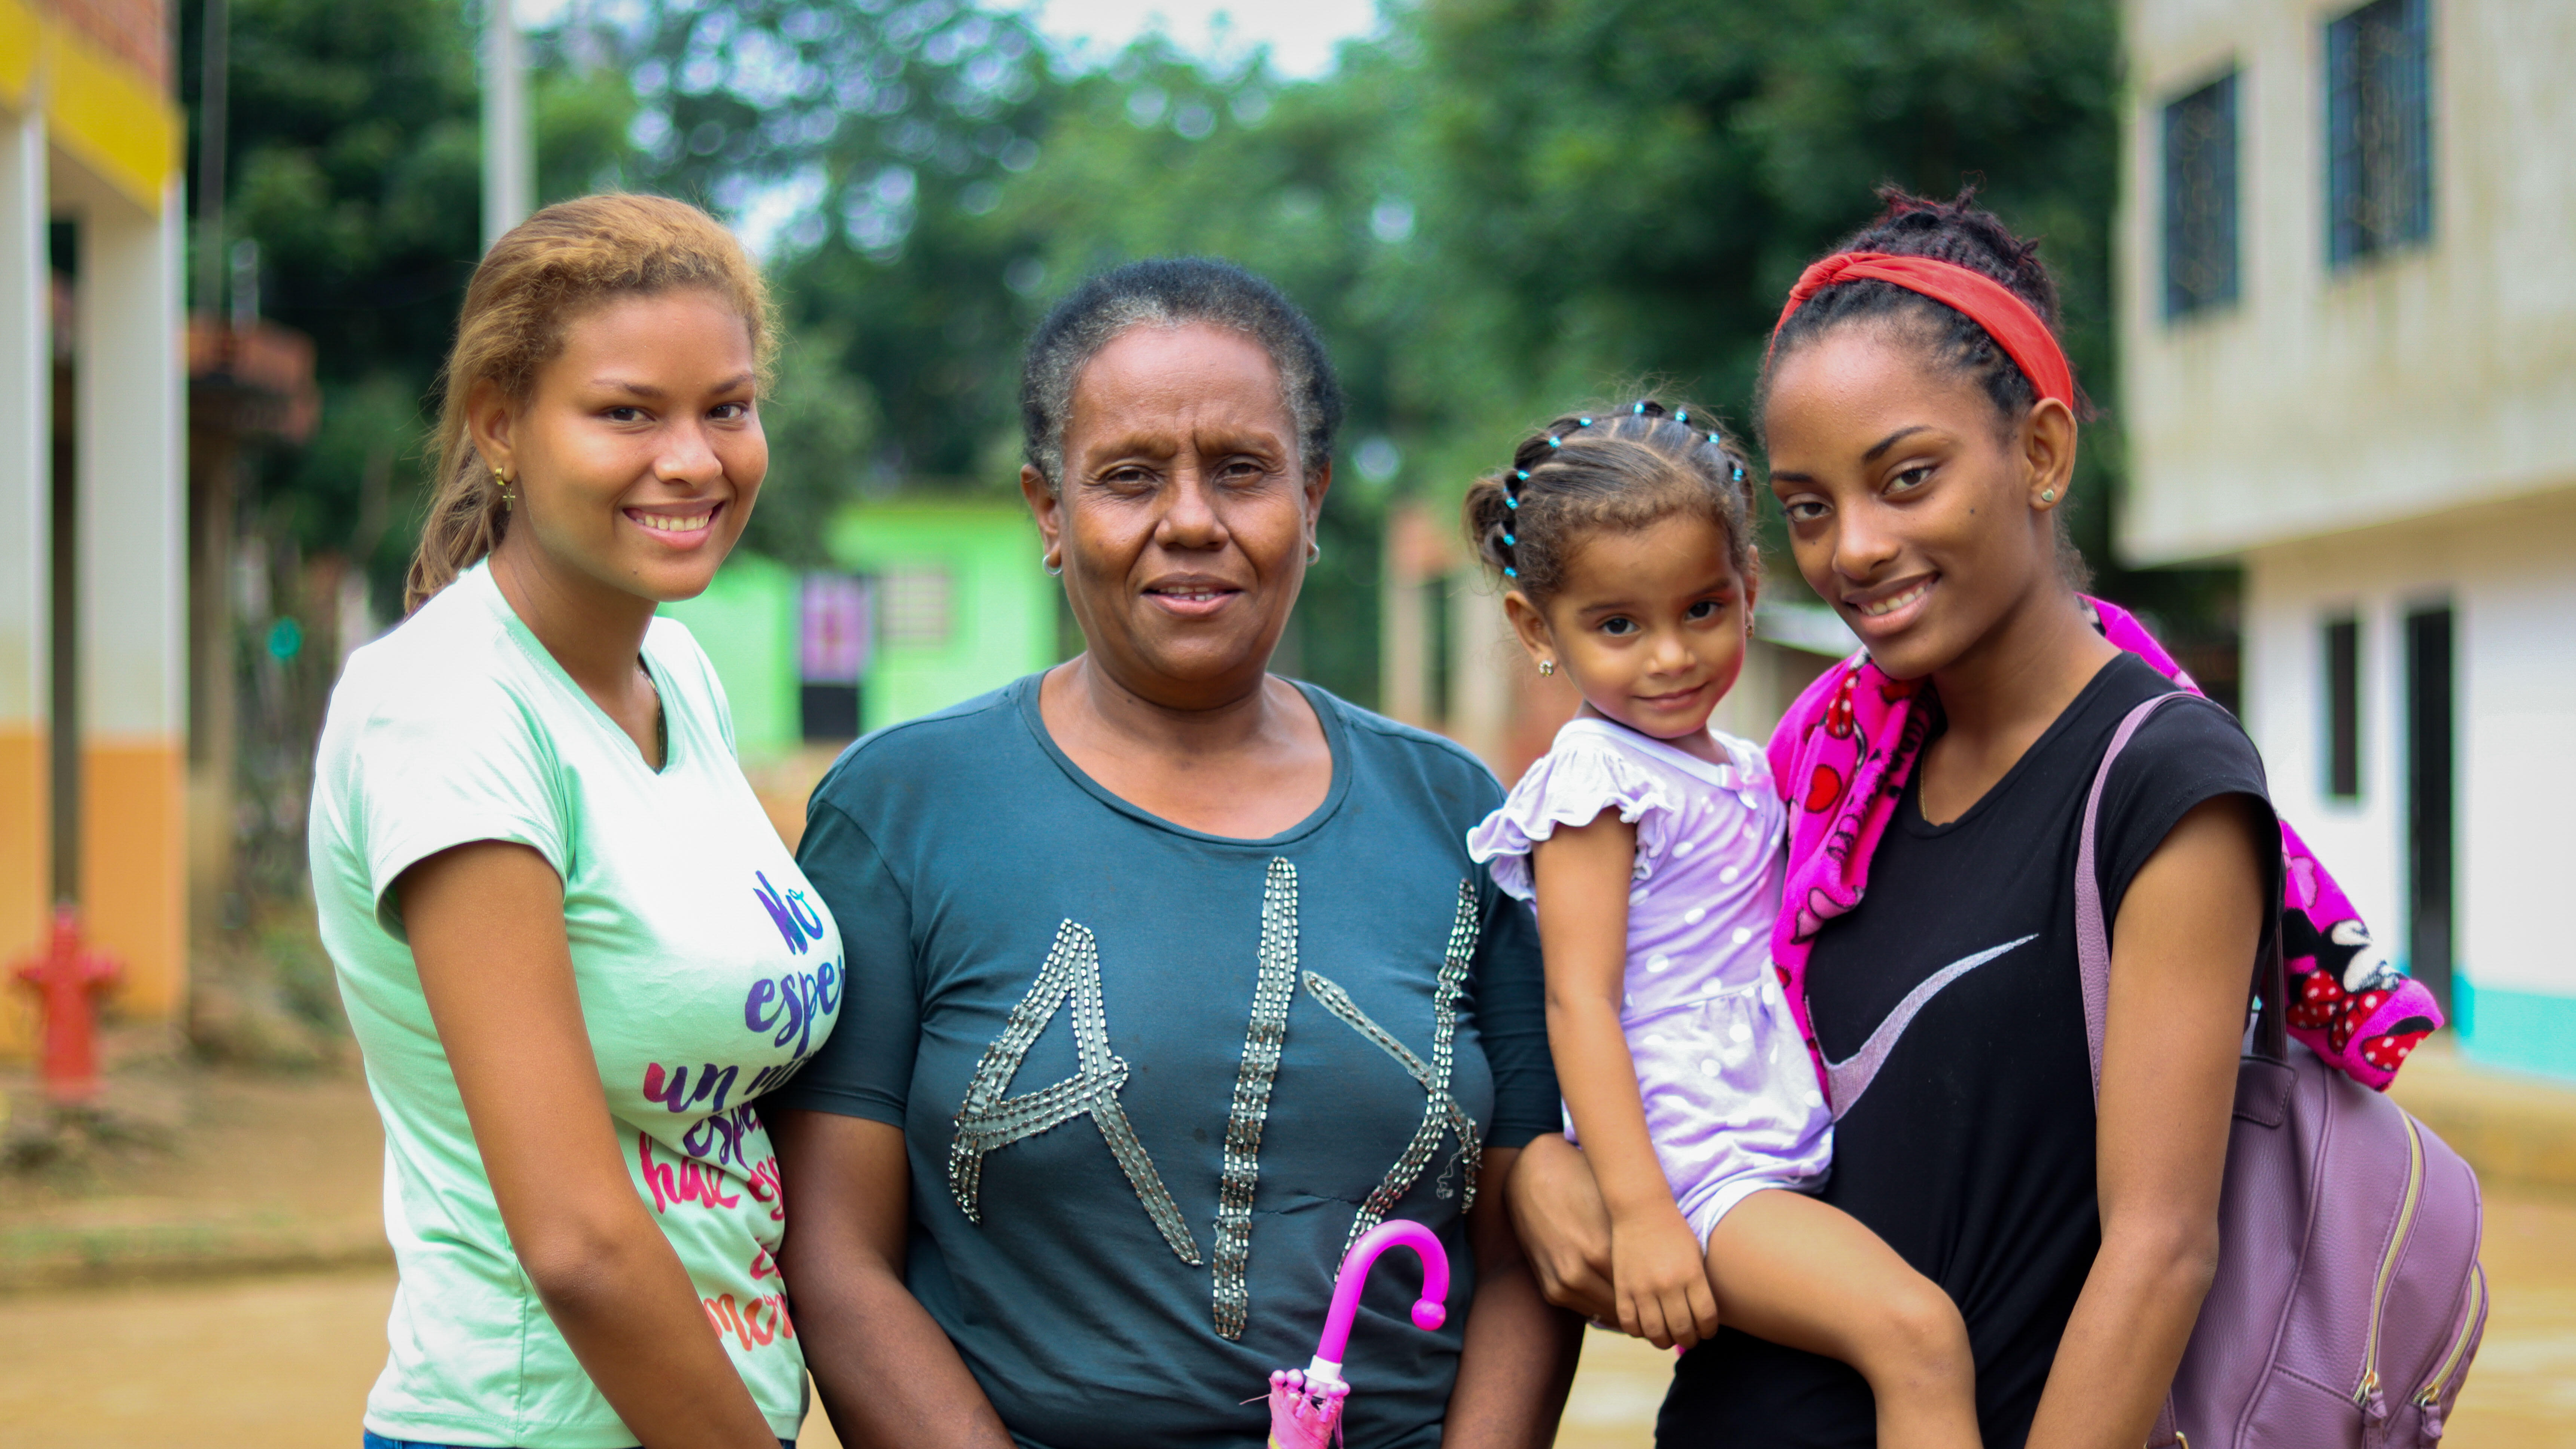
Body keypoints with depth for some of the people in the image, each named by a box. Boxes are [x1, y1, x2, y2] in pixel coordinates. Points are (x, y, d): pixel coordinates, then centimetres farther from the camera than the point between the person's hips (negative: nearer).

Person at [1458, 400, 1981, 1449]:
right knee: (1917, 1332, -25)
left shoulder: (1739, 773, 16)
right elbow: (1579, 1002, -14)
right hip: (1693, 1169, -9)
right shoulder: (1594, 778, -8)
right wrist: (1640, 1214, -21)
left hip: (1793, 1158, 9)